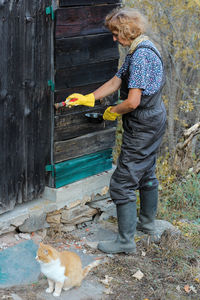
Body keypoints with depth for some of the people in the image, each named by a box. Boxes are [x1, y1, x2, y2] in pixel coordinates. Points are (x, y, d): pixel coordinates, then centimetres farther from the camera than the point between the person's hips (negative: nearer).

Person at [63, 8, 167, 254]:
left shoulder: (141, 55, -24)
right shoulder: (140, 50, 10)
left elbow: (132, 102, -27)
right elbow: (116, 81, 16)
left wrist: (112, 112, -8)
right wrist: (87, 98, 13)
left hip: (142, 127, -11)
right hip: (154, 122, 11)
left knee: (123, 183, -5)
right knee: (146, 174, 24)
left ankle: (125, 241, 2)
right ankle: (147, 223, 41)